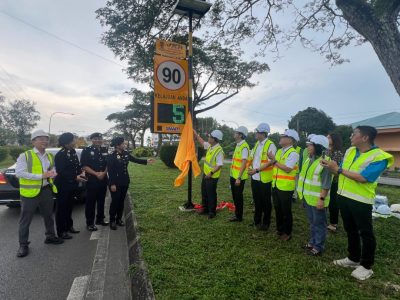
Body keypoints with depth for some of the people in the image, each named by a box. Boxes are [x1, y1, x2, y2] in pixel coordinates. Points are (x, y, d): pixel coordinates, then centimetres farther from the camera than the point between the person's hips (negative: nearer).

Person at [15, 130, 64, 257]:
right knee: (25, 219, 6)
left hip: (46, 190, 6)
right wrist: (41, 176, -22)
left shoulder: (50, 157, 10)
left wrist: (51, 174, -11)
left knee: (48, 216, 18)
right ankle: (23, 245, 21)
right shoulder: (25, 156, -8)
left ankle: (50, 236, 36)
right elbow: (19, 173, -17)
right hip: (30, 192, -5)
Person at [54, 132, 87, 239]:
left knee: (69, 206, 18)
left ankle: (69, 226, 33)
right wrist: (75, 177, -23)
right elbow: (61, 171, -20)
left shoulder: (73, 151, 6)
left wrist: (81, 172, -3)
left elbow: (77, 165, 16)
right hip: (63, 186, -8)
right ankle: (61, 231, 15)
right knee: (61, 208, 4)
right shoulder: (60, 155, -17)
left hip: (72, 185, 8)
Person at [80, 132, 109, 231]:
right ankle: (90, 223, 9)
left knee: (101, 200, 14)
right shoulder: (86, 151, -4)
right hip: (91, 180, -5)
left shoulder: (105, 150, 10)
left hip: (103, 179, 5)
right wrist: (96, 173, -17)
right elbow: (84, 166, -10)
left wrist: (103, 173, -7)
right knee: (90, 202, 0)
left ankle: (100, 219, 28)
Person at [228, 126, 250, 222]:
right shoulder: (238, 145, 12)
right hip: (233, 176, 9)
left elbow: (244, 163, -22)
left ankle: (239, 216, 18)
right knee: (235, 196, 18)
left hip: (239, 177, -9)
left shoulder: (244, 147, -17)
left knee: (238, 197, 3)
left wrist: (239, 178, -23)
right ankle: (237, 214, 32)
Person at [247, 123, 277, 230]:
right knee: (257, 200, 17)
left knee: (266, 202, 8)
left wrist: (256, 170, -20)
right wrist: (250, 167, -1)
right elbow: (252, 157, 17)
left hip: (264, 179, -7)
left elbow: (269, 162, -19)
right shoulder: (257, 144, 11)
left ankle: (266, 223, 23)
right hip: (254, 177, 7)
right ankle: (257, 221, 32)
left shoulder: (270, 145, -13)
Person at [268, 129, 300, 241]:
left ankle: (287, 233, 23)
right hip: (276, 185, 8)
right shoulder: (279, 151, 12)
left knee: (286, 211, 7)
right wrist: (272, 160, -3)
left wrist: (275, 161, -18)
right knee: (277, 209, 18)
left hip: (286, 187, -8)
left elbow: (287, 169, -22)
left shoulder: (293, 153, -14)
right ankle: (279, 229, 34)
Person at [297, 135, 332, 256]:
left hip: (317, 199, -8)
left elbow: (326, 184, -20)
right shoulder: (308, 159, 7)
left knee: (319, 223, 7)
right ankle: (313, 242, 35)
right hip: (308, 197, 8)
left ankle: (318, 247, 20)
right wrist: (302, 192, 18)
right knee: (312, 222, 21)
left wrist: (321, 199, -22)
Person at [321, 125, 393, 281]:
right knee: (350, 230, 20)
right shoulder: (350, 151, 5)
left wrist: (338, 169, -22)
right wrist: (330, 166, -9)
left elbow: (362, 178, -26)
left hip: (360, 201, -7)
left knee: (366, 233, 9)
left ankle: (367, 266, 26)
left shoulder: (379, 157, -17)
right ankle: (353, 258, 38)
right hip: (343, 197, 7)